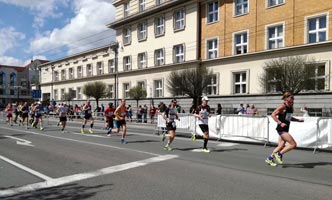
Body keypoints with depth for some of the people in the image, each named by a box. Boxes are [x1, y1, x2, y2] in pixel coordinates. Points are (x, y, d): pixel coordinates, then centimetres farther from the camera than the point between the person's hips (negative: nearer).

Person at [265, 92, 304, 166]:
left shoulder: (291, 108, 13)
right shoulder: (282, 106, -13)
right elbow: (273, 115, -17)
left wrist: (298, 120, 17)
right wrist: (280, 123, -23)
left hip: (285, 130, 9)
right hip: (281, 129, -9)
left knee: (281, 146, 12)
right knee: (293, 144, -12)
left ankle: (269, 158, 23)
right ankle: (279, 154, 2)